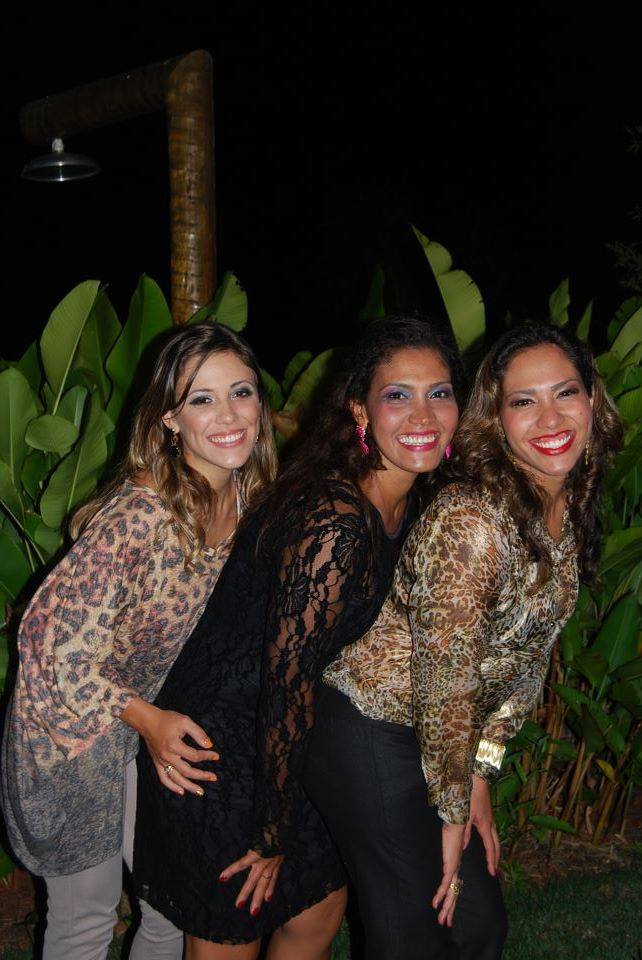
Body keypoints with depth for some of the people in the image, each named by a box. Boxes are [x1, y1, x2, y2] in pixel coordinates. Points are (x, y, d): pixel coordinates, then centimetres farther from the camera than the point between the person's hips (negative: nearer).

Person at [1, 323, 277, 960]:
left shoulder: (247, 497, -7)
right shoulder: (139, 514, -31)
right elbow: (55, 643, -26)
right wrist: (147, 720, -26)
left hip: (156, 720, 6)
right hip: (70, 724, -6)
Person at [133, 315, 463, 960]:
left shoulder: (403, 507, -1)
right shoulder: (332, 521, -30)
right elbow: (287, 681, -26)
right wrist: (274, 838, -15)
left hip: (284, 744, 8)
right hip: (218, 745, -8)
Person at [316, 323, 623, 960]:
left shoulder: (569, 512, 0)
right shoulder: (474, 519, -27)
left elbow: (527, 657, 8)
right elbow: (445, 679, -22)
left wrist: (480, 774, 8)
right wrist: (453, 810, -10)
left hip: (443, 740, 8)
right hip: (371, 737, -8)